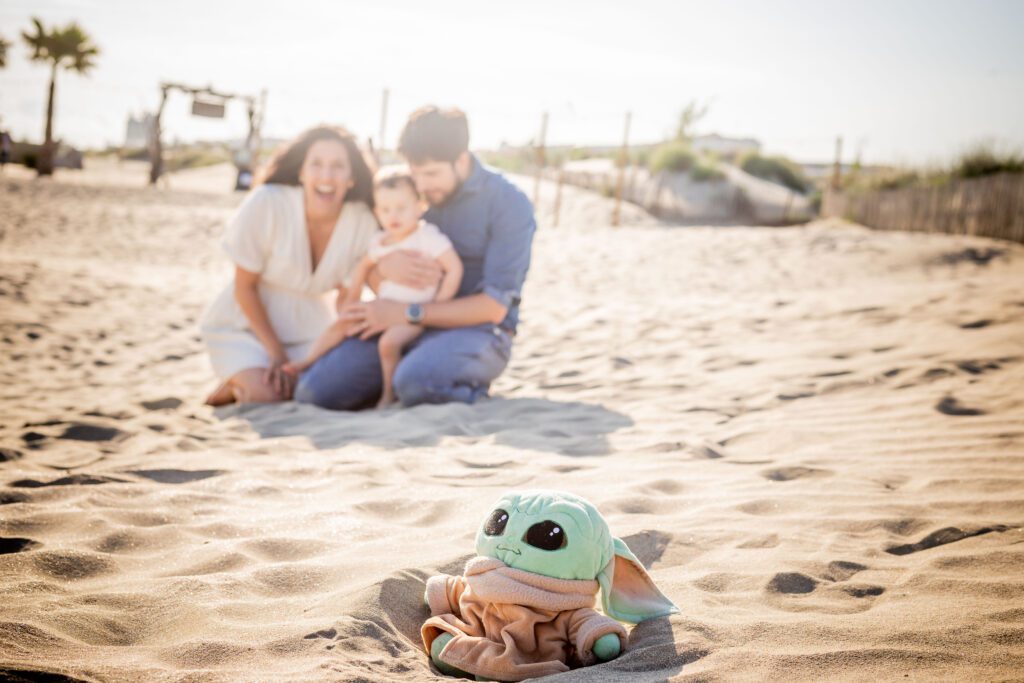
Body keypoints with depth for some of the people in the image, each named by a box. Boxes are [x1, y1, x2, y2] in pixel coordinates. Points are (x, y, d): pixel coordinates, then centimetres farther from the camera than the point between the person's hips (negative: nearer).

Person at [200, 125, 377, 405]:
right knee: (266, 396, -26)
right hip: (244, 323, -4)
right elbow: (244, 287, -14)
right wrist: (276, 353, -15)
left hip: (307, 327, 4)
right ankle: (237, 381, 9)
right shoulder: (266, 204, -24)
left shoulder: (363, 222, -16)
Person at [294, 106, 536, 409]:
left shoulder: (509, 205, -11)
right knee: (315, 389, -15)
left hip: (477, 331, -5)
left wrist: (406, 313, -19)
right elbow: (370, 275, 9)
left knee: (415, 383, -38)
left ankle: (469, 386, -5)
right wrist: (384, 267, -18)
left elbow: (494, 307, -15)